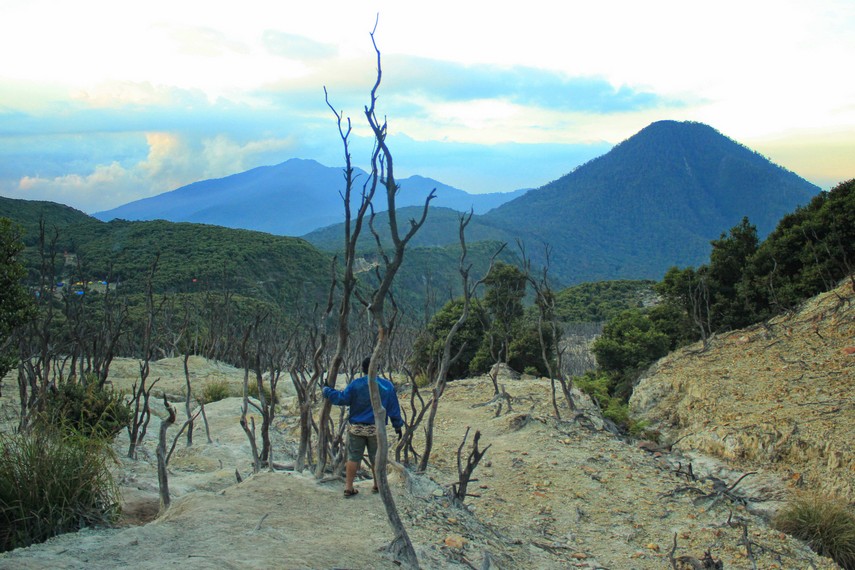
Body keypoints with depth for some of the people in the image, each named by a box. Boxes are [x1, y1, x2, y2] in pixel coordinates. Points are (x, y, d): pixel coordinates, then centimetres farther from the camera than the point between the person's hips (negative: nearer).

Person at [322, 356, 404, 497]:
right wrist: (398, 426, 11)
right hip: (376, 429, 0)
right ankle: (377, 485, 26)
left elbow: (341, 398, -11)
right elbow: (394, 408, 2)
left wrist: (326, 390, 3)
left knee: (353, 457, 7)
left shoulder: (356, 384, -8)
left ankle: (348, 487, 8)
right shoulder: (387, 386, -2)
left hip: (356, 428, 0)